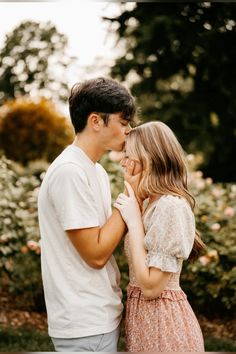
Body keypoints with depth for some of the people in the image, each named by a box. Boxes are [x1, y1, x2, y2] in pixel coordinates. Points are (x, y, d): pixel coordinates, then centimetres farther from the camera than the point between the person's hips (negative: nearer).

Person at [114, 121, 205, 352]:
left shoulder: (171, 206, -21)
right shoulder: (151, 202, 7)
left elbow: (150, 287, -23)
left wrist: (134, 220, -18)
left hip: (161, 318, -9)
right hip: (145, 313, 9)